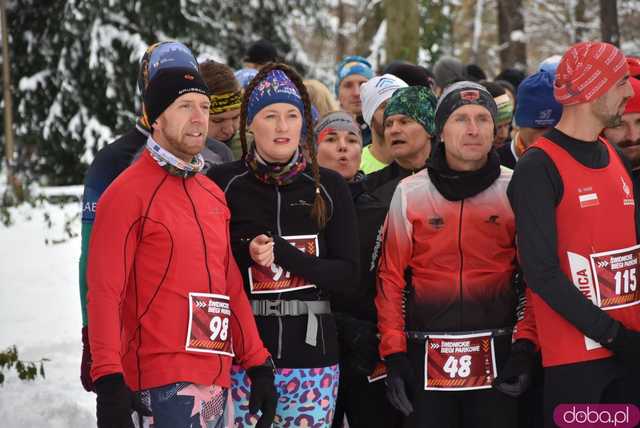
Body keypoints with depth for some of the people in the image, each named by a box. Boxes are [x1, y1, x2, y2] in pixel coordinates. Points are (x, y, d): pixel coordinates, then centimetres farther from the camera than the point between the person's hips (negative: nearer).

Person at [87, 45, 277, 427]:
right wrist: (108, 380, -18)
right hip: (165, 378, -7)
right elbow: (104, 291, -11)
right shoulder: (128, 193, -6)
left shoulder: (213, 195, 17)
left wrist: (258, 364, 15)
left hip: (218, 377, 7)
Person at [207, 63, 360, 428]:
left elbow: (349, 276, 1)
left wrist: (281, 252, -12)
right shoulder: (224, 183, 2)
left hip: (313, 355, 1)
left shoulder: (328, 187, 6)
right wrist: (245, 253, -17)